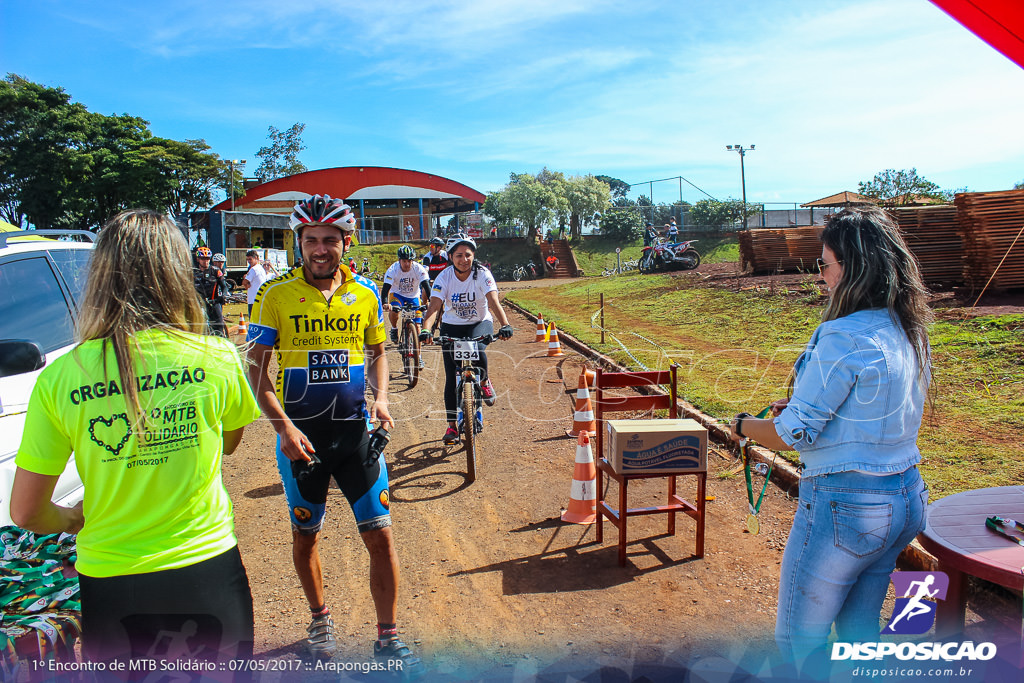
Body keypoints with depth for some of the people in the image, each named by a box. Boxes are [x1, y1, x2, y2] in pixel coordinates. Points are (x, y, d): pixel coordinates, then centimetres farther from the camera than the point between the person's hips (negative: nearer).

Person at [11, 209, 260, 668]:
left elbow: (25, 514, -4)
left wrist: (71, 519, 15)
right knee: (224, 670, 22)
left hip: (111, 582, 1)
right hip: (208, 569, 0)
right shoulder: (218, 359, -13)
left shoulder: (59, 378, -13)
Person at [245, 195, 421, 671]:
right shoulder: (275, 294, -7)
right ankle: (320, 617, 42)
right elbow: (256, 368, -5)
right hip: (300, 435, -1)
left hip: (355, 432, 1)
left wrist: (380, 398, -5)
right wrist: (284, 426, -17)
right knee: (306, 536, 16)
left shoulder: (365, 292, 0)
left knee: (381, 537, 0)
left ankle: (387, 639, 18)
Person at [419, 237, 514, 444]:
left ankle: (484, 382, 0)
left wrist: (505, 325, -48)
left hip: (480, 322, -1)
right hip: (452, 326, 1)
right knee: (452, 377, -3)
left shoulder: (482, 274, -18)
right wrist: (425, 329, -45)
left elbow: (493, 301, -31)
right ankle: (452, 425, 9)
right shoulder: (444, 277, -15)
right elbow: (434, 306, -26)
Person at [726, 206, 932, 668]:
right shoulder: (911, 332, 4)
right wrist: (802, 405, 12)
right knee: (860, 630, 24)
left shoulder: (843, 337, -22)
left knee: (798, 641, 10)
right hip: (907, 499, 9)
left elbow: (794, 434, -20)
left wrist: (743, 425, -2)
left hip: (844, 504, -9)